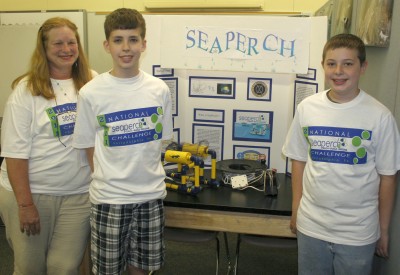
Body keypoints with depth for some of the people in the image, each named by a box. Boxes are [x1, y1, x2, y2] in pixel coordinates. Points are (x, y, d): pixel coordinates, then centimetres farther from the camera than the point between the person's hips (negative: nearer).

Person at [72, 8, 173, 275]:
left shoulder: (159, 89, -3)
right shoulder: (91, 93, -10)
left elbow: (161, 139, 7)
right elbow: (89, 145, 0)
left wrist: (144, 173, 4)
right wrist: (109, 179, -1)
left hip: (151, 193, 2)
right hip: (109, 196, -2)